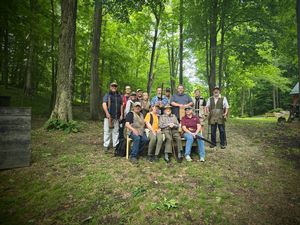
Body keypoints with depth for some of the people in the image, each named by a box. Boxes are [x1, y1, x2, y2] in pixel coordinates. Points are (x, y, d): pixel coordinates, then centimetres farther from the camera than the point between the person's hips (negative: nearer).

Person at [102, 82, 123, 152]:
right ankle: (106, 145, 8)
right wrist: (107, 113, -22)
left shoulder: (119, 96, 15)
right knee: (107, 131, 0)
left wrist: (121, 114, 7)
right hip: (108, 116, -3)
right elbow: (104, 104, -9)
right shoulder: (107, 95, 4)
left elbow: (121, 106, 15)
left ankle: (115, 145, 17)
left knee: (116, 131, 8)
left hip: (117, 117, 3)